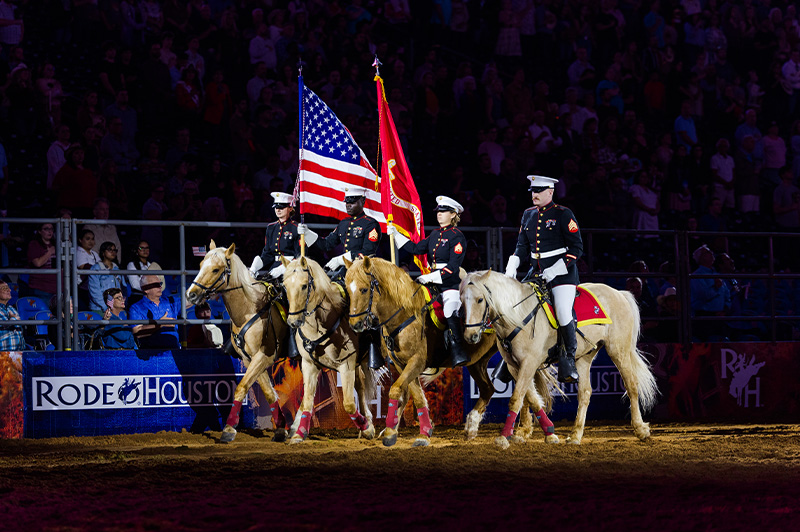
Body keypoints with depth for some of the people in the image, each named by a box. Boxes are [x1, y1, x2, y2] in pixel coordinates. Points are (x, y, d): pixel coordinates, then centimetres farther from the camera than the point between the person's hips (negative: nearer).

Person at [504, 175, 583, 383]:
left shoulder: (563, 214, -6)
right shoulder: (528, 215, 12)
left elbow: (576, 247, -8)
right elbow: (522, 245, 17)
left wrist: (556, 270, -16)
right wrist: (512, 265, -1)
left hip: (562, 271, -6)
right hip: (536, 271, 6)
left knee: (564, 315, -20)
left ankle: (569, 360, -3)